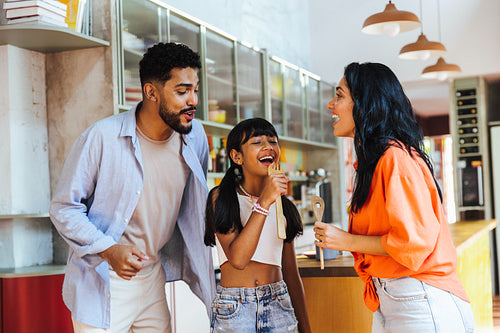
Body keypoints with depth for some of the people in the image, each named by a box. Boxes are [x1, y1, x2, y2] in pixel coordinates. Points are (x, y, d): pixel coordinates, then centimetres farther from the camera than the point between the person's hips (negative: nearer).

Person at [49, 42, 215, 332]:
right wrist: (109, 250, -24)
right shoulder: (101, 138, -18)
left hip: (153, 277, 5)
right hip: (102, 284, -5)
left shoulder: (195, 137, -1)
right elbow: (64, 209, -11)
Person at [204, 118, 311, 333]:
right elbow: (237, 258, -19)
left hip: (279, 306, 4)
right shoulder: (221, 198, -5)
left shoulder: (282, 205, 9)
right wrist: (264, 202, -21)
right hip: (234, 310, -3)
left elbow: (291, 274, 12)